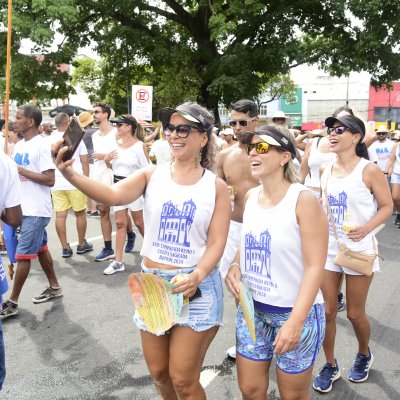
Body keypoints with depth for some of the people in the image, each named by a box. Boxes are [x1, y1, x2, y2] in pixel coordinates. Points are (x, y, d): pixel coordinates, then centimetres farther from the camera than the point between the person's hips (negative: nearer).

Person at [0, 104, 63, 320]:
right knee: (40, 248, 17)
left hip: (36, 210, -9)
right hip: (23, 208, 9)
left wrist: (22, 170, -19)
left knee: (23, 254, -3)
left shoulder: (42, 145, -15)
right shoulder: (19, 145, 11)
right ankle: (54, 287, 31)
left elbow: (50, 180, -21)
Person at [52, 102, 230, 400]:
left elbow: (216, 243, -9)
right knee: (158, 373, 17)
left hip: (196, 286, -2)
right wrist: (71, 175, -35)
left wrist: (197, 276, -27)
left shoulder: (216, 186, -5)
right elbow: (114, 195, -20)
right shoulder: (152, 176, -2)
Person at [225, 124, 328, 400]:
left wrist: (296, 320, -26)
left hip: (295, 312, -5)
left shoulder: (303, 199, -18)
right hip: (252, 308, 6)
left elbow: (315, 266, -20)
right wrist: (235, 266, -4)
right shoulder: (251, 196, 2)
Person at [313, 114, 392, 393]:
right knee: (327, 311, 7)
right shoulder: (326, 169, 3)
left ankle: (364, 354, 40)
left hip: (358, 249, -4)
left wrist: (367, 228, -24)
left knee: (355, 313, 9)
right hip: (328, 248, 4)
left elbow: (387, 207, -9)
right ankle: (331, 365, 26)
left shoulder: (369, 170, -12)